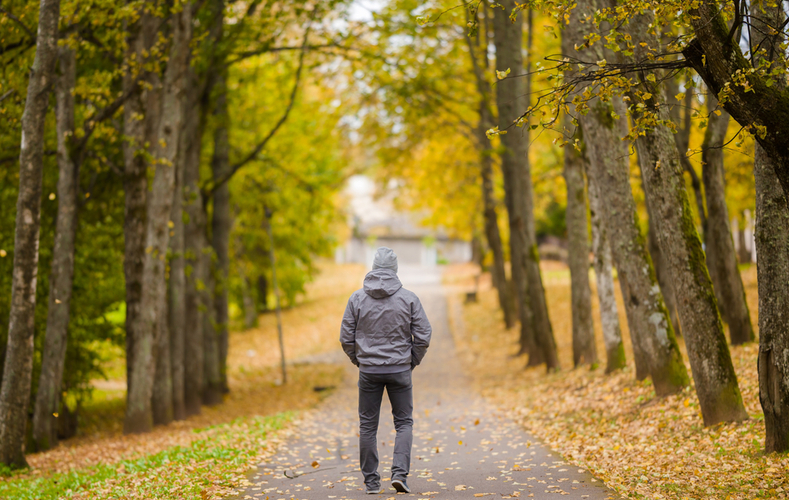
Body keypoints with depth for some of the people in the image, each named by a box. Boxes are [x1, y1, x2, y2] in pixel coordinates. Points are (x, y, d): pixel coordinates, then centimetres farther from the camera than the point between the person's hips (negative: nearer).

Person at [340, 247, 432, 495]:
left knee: (368, 426, 9)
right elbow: (423, 335, -4)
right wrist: (413, 361, 11)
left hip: (368, 371, 1)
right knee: (404, 423, 11)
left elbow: (346, 337, 0)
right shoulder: (408, 298, -5)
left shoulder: (357, 298, -3)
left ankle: (371, 481, 11)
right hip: (399, 370, -1)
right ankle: (399, 473, -4)